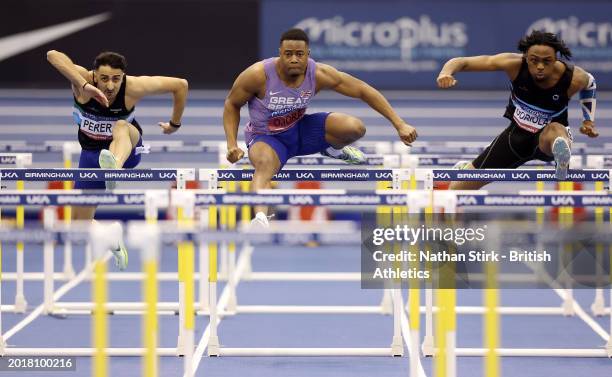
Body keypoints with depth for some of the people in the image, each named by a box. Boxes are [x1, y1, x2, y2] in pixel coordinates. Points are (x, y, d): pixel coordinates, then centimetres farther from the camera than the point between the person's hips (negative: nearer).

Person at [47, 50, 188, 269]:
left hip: (126, 149, -2)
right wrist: (84, 86, -57)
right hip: (92, 153, 2)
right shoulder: (84, 80, -25)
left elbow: (180, 85, -15)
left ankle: (114, 169, -73)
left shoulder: (133, 88, -24)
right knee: (80, 225, 4)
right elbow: (53, 55, -46)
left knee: (121, 127, -39)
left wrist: (175, 124, -4)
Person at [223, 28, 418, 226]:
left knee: (355, 128, -17)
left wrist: (399, 124, -17)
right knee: (265, 165, -41)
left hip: (300, 128, 4)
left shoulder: (319, 74, -19)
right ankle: (260, 217, -64)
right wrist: (232, 145, -21)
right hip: (266, 136, -4)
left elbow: (364, 90, -13)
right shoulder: (259, 74, -26)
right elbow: (232, 104, -9)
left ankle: (334, 149, 18)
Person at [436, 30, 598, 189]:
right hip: (517, 134, 2)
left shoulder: (573, 78, -24)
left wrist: (589, 121, -3)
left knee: (555, 130, -43)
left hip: (548, 140, -2)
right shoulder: (514, 65, -25)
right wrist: (446, 72, -46)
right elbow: (462, 62, -24)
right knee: (457, 188, 10)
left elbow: (589, 83, 4)